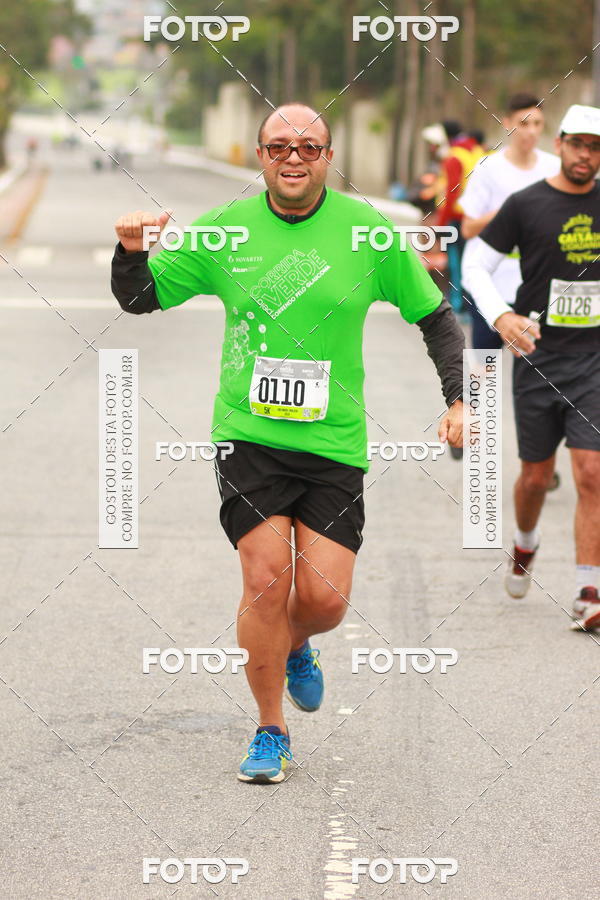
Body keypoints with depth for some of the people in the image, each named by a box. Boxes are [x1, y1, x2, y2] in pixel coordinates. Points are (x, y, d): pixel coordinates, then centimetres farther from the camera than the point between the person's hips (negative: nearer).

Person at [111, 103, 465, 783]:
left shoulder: (367, 231, 0)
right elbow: (138, 298, 9)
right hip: (247, 435, 0)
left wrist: (458, 400, -1)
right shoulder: (224, 229, 1)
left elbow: (435, 317, 9)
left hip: (334, 443, 1)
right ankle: (270, 733, 5)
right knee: (266, 575, -13)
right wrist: (131, 250, -12)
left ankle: (295, 648, 34)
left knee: (324, 599, -5)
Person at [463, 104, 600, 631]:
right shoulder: (526, 205, -4)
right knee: (537, 475, 9)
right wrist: (500, 316, -20)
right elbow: (477, 267, -3)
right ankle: (525, 546, 41)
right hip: (537, 357, -1)